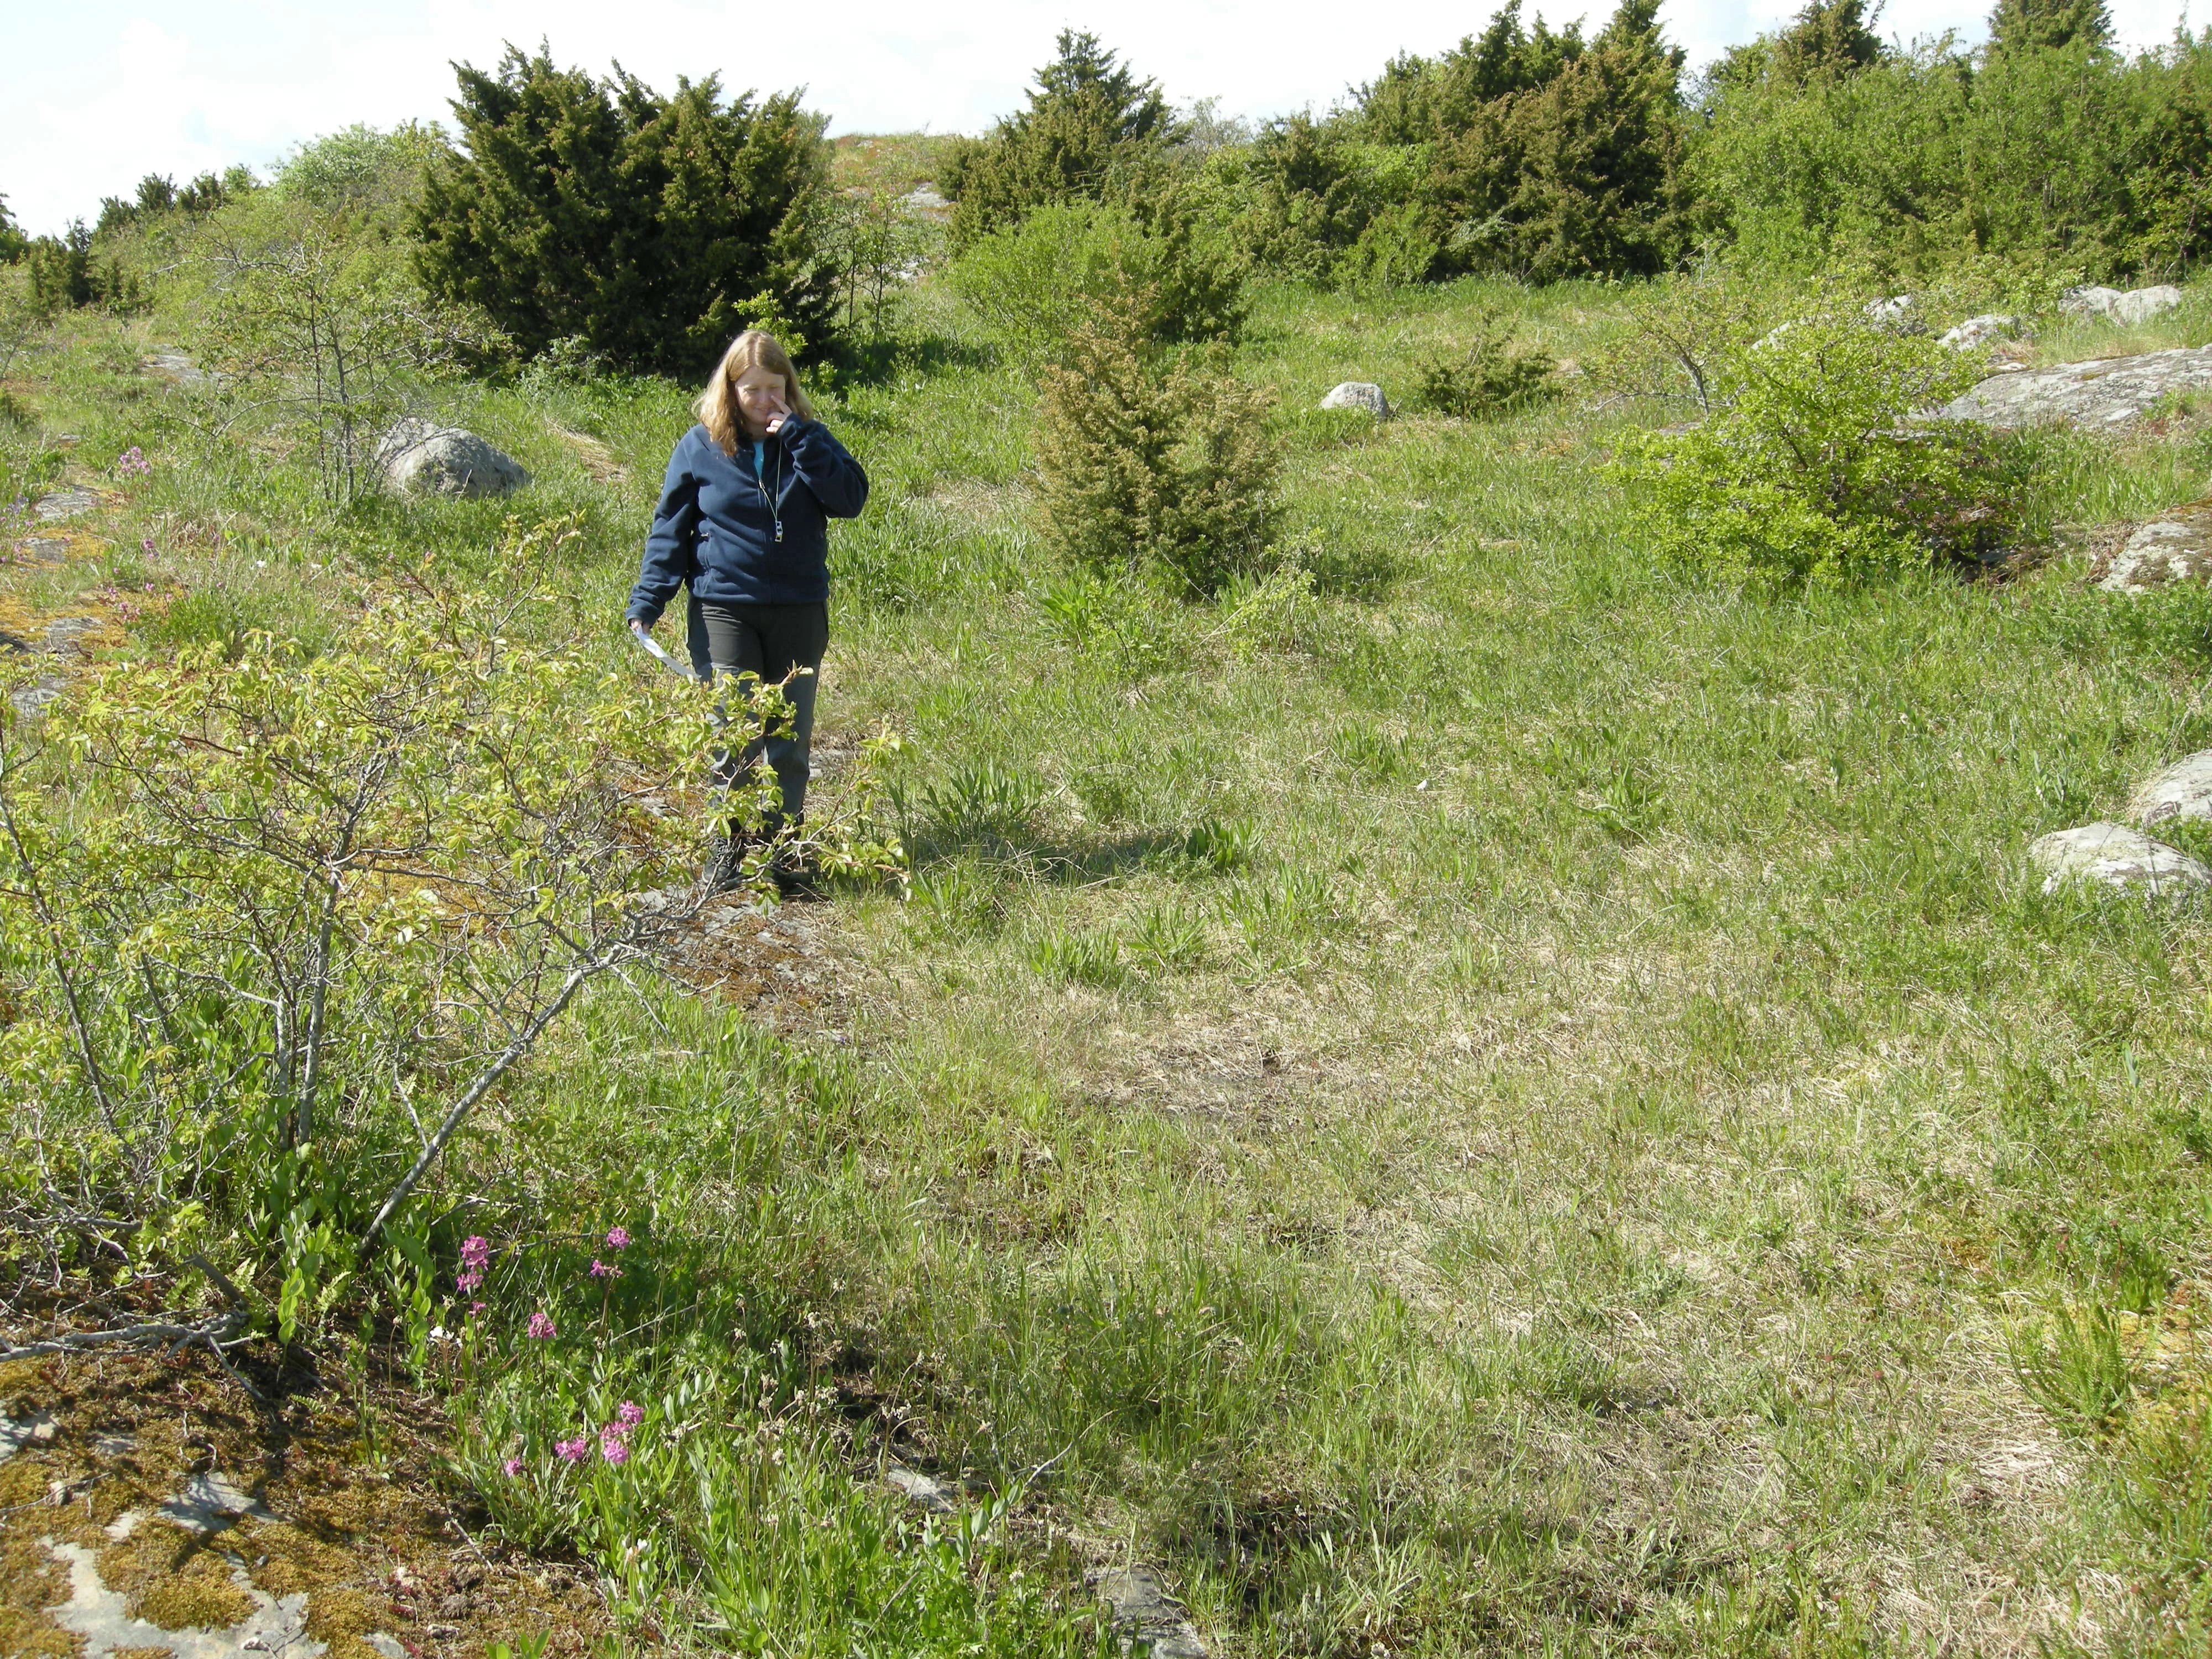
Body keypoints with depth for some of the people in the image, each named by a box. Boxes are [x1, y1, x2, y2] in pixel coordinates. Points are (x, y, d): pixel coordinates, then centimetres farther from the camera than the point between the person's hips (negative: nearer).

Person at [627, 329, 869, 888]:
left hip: (800, 611, 2)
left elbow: (851, 498, -12)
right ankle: (733, 846, 11)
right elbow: (670, 529, 5)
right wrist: (646, 605, -1)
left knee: (789, 742, 6)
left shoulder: (809, 440, 4)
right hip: (725, 608, -1)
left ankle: (782, 851, 17)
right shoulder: (700, 447, 1)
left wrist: (797, 438, -16)